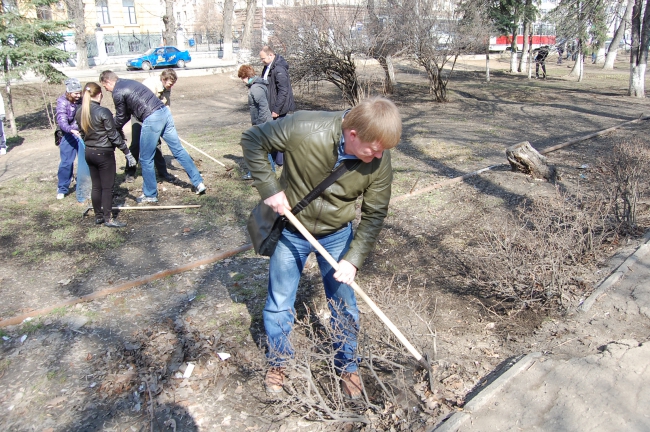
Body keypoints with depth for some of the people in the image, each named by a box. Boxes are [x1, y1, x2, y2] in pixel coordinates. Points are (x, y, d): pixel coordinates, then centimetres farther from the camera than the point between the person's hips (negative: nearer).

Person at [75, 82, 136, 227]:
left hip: (89, 152, 7)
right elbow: (113, 135, -16)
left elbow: (82, 133, 10)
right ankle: (108, 218, 6)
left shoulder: (79, 113, 3)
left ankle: (98, 216, 24)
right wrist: (127, 152, -10)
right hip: (104, 153, -7)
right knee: (107, 187, 1)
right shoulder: (103, 112, -17)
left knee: (96, 186, 15)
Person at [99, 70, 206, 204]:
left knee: (146, 159, 5)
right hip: (164, 112, 9)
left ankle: (150, 195, 15)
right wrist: (116, 128, 31)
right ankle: (198, 183, 13)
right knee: (178, 150, 11)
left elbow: (121, 118, 6)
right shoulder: (129, 83, 23)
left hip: (152, 119, -8)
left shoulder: (118, 93, -3)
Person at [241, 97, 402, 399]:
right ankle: (277, 363, 40)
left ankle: (347, 367, 36)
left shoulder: (379, 162, -22)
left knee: (344, 307, 11)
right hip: (291, 231, -1)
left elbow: (374, 215, -12)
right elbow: (253, 141, -17)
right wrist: (269, 189, -21)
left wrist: (353, 259, -19)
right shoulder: (303, 129, -31)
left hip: (337, 236, 1)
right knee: (279, 305, 14)